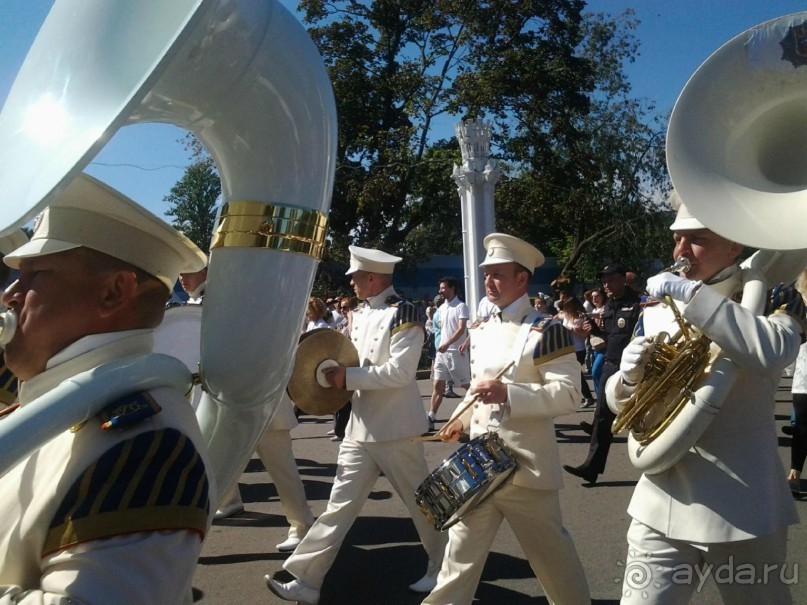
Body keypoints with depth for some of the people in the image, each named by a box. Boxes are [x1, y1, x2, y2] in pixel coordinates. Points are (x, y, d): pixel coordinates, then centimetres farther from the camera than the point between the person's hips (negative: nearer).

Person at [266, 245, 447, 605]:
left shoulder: (403, 314, -14)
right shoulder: (360, 315, 11)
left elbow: (400, 371, -22)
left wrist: (348, 377, -20)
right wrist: (339, 374, -1)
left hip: (395, 430, -7)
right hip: (359, 429, 7)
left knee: (421, 503, 11)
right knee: (340, 505, 10)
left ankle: (443, 570, 32)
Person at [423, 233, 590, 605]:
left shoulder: (546, 330, -13)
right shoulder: (480, 329, 10)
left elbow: (569, 393, -19)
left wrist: (509, 393, -28)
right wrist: (462, 420, 6)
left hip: (527, 464, -6)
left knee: (550, 552, 14)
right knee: (462, 549, 13)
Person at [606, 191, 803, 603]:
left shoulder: (770, 297, -3)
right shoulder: (656, 310, 8)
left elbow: (775, 351, -28)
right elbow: (621, 403, 11)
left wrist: (693, 294, -24)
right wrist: (630, 376, -11)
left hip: (742, 510, -2)